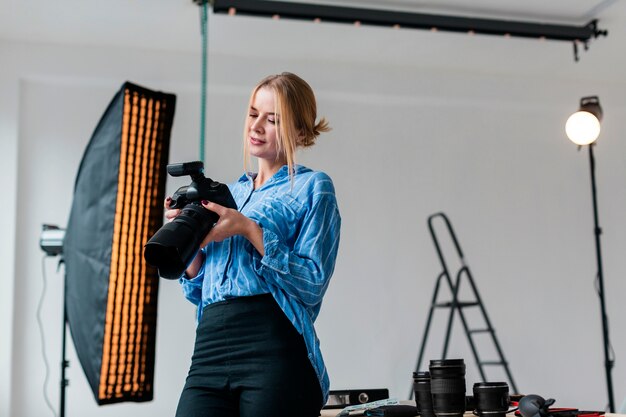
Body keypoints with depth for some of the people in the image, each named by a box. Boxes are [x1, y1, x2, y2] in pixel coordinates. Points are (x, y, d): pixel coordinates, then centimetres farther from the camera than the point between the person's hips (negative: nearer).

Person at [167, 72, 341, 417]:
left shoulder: (312, 187, 5)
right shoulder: (228, 192, 21)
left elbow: (313, 283, -8)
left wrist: (249, 230, -11)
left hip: (275, 352, -4)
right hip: (210, 351, 5)